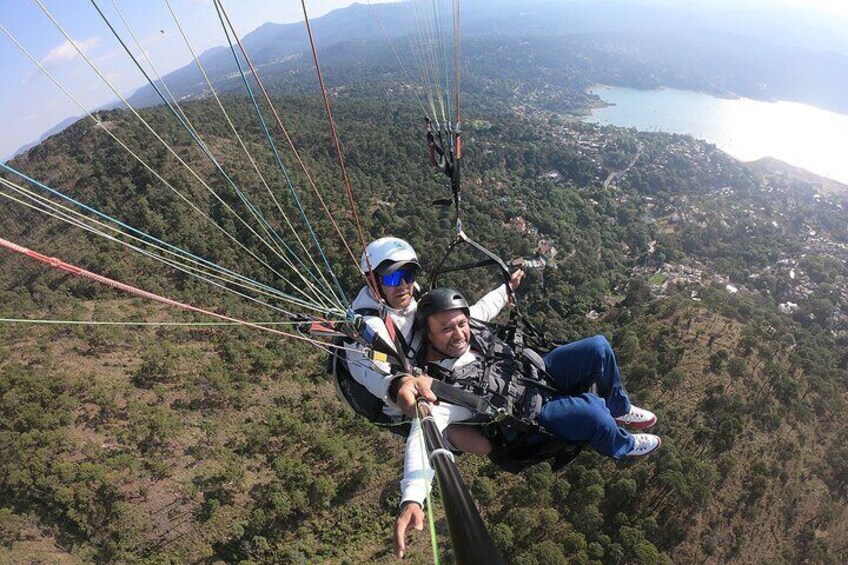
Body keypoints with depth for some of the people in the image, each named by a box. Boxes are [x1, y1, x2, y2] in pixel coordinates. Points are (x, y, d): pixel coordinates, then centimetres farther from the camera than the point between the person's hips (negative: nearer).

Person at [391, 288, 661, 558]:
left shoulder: (473, 332, -14)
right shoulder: (441, 386, -32)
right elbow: (423, 436, -45)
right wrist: (412, 500, -56)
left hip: (542, 371, 6)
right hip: (535, 414, -6)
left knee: (597, 346, -6)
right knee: (594, 413, -27)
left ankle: (620, 409, 23)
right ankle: (623, 446, 13)